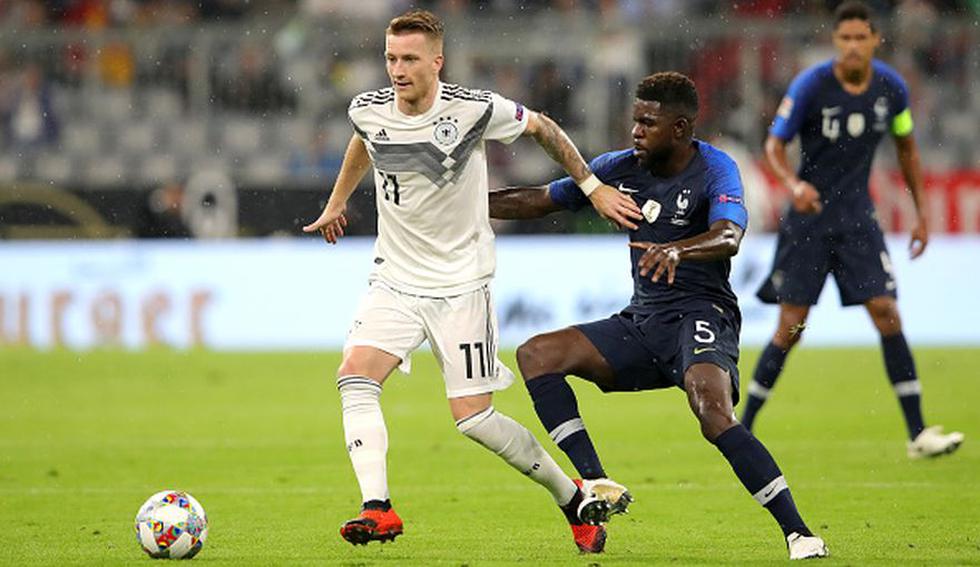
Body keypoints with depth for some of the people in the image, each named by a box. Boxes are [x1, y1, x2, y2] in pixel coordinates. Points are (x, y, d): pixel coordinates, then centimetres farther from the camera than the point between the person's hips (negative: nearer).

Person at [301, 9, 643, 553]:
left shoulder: (474, 109, -17)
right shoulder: (368, 111, -4)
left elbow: (542, 127, 2)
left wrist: (593, 187, 3)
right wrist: (336, 203, 33)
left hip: (461, 284, -4)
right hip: (395, 280, 4)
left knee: (473, 418, -7)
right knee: (354, 377, -20)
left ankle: (573, 498, 13)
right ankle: (377, 509, -23)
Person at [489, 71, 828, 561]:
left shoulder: (715, 170, -11)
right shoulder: (620, 168, 7)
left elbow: (728, 237, -30)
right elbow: (541, 200, 16)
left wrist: (676, 250, -50)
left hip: (701, 314, -7)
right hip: (641, 320, 7)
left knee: (714, 415, -32)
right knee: (536, 355, -6)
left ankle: (798, 533, -28)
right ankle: (597, 486, -12)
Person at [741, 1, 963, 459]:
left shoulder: (891, 88, -3)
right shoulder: (810, 86, -13)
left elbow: (906, 147, 13)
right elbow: (774, 145, -7)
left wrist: (922, 213, 11)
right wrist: (794, 183, -28)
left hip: (857, 217, 3)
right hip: (809, 216, -3)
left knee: (886, 314, -9)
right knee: (790, 328, -3)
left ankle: (918, 434, -8)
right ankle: (742, 428, 12)